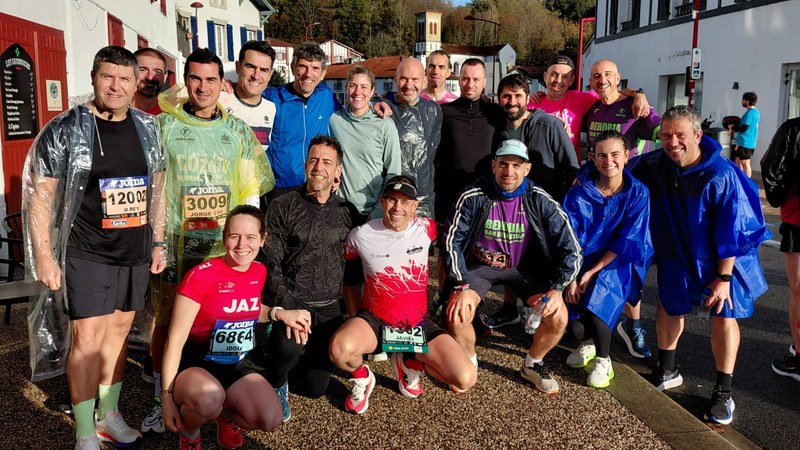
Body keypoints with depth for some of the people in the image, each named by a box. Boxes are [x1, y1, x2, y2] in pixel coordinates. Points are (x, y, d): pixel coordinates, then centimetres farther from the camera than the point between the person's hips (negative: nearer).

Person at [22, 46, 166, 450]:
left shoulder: (147, 129, 6)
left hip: (135, 252, 5)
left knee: (118, 330, 14)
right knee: (87, 338, -4)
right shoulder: (65, 129, -7)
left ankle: (108, 415, 29)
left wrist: (157, 243, 11)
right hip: (87, 253, -4)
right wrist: (43, 255, -11)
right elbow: (40, 196, -7)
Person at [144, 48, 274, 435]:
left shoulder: (239, 131, 7)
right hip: (173, 245, -1)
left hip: (224, 247, 2)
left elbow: (252, 188, 9)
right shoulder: (163, 126, 1)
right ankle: (162, 400, 21)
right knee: (167, 322, 6)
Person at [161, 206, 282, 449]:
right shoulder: (201, 276, -20)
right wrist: (167, 394, -17)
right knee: (209, 399, -39)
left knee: (270, 420, -19)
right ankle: (188, 431, -1)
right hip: (194, 363, -5)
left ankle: (226, 414, 17)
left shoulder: (260, 272, -1)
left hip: (235, 365, 5)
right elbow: (175, 341, -16)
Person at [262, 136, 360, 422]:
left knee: (314, 388, 6)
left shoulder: (347, 213, 7)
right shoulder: (283, 207, -1)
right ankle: (276, 383, 0)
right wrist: (286, 309, -19)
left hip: (331, 309, 3)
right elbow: (272, 264, -7)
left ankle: (299, 354, 40)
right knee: (289, 346, -35)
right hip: (292, 302, -3)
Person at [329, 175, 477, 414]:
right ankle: (362, 378, 3)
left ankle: (409, 363, 15)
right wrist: (356, 326, 7)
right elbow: (350, 279, 8)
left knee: (465, 380, -15)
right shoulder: (361, 236, -8)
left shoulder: (426, 229, -5)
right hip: (375, 320, -2)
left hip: (418, 323, 2)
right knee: (340, 349, -36)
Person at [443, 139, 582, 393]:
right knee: (457, 315, -26)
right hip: (480, 265, -1)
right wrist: (462, 286, -24)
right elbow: (453, 242, -14)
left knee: (558, 317, -19)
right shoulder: (473, 196, -18)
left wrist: (556, 288, -24)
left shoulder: (541, 201, -15)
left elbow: (571, 248, -12)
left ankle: (532, 365, 12)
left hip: (523, 268, 1)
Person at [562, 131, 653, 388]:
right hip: (582, 261, 2)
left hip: (617, 265, -2)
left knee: (595, 301, -27)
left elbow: (625, 243, -12)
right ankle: (586, 343, 19)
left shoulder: (637, 193, -10)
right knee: (569, 307, -17)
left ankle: (603, 361, -2)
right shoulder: (580, 191, -8)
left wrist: (592, 272, -16)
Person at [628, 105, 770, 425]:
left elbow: (732, 231, -23)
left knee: (724, 317, -6)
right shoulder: (655, 165, -13)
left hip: (723, 257, -4)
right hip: (678, 255, 5)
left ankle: (723, 392, 8)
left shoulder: (721, 176, -27)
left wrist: (724, 277, -21)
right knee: (668, 307, 11)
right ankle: (667, 371, 31)